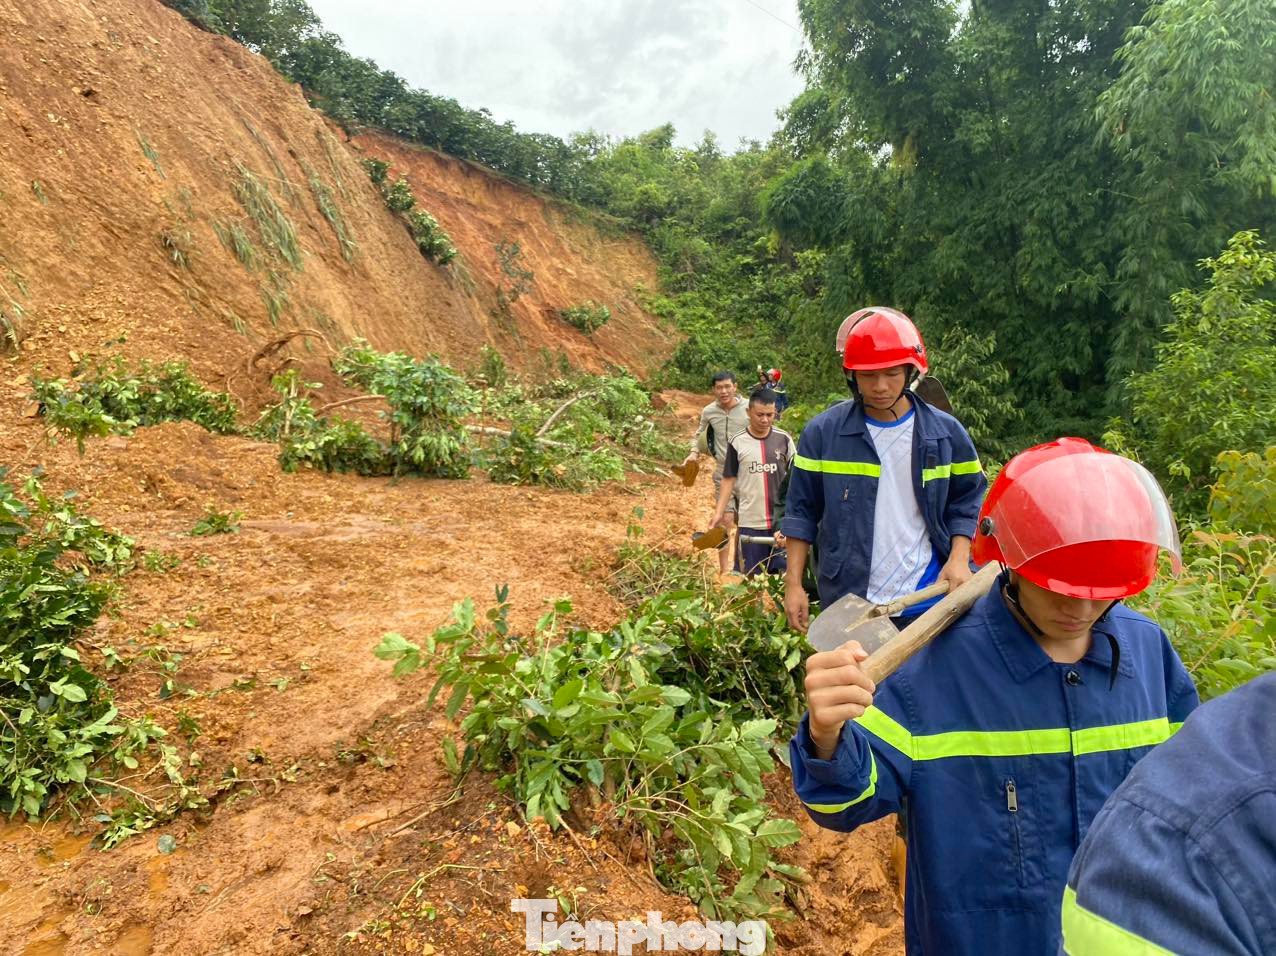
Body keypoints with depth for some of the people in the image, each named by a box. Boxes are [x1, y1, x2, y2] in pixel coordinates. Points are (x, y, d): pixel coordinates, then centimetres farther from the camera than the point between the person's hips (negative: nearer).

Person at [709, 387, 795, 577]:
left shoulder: (783, 439, 1)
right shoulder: (738, 442, -2)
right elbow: (729, 479, 3)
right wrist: (719, 512, -2)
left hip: (781, 520, 1)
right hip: (750, 521, -1)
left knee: (782, 572, 6)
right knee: (750, 575, 7)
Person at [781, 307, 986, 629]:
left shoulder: (946, 432, 1)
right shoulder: (822, 432, -3)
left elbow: (965, 502, 9)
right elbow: (801, 512, 1)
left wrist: (958, 558, -7)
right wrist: (793, 584, -2)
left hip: (926, 600, 1)